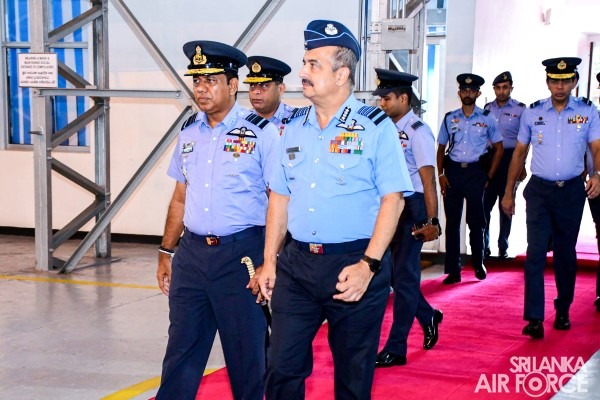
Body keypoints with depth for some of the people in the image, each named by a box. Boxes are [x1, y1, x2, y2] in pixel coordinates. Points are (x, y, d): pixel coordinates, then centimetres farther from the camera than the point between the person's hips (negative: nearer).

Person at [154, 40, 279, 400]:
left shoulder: (262, 133, -7)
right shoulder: (189, 133, 10)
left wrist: (269, 262, -14)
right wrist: (166, 253, 15)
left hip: (241, 254, -5)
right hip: (192, 253, 5)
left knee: (246, 352, 7)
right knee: (182, 349, 10)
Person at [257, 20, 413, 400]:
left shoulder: (376, 127, -6)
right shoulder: (294, 128, 10)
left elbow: (392, 199, -11)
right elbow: (280, 197, 14)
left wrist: (368, 265, -18)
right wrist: (269, 261, 10)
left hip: (353, 265, -4)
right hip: (297, 265, 5)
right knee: (282, 368, 5)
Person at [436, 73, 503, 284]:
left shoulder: (486, 118, 4)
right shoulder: (449, 118, 9)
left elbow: (498, 148, 8)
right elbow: (441, 148, 12)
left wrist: (489, 176, 1)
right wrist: (441, 174, 0)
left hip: (476, 172, -1)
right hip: (453, 171, 2)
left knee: (476, 221, 5)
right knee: (452, 221, 1)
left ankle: (478, 263, 24)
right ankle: (453, 270, 5)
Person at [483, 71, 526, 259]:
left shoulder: (520, 109, -1)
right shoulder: (487, 108, 7)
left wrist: (522, 166, -2)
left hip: (509, 159, -2)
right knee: (485, 204, -2)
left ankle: (503, 247, 15)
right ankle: (484, 246, 7)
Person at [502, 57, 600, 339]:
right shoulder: (532, 113, 3)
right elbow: (520, 152, 10)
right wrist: (508, 192, 9)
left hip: (572, 191, 1)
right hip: (539, 190, 0)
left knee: (566, 253, 12)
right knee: (535, 252, -11)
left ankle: (563, 312, 28)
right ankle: (534, 319, -11)